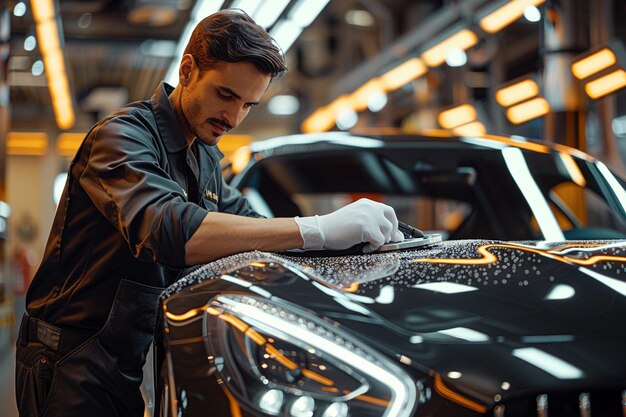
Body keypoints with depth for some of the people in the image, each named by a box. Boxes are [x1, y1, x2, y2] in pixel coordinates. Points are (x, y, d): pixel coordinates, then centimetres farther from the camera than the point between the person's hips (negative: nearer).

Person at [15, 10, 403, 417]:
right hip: (77, 368, -8)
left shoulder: (206, 157, 12)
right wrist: (317, 229, -38)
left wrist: (362, 231, -5)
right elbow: (168, 231, -36)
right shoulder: (124, 136, -18)